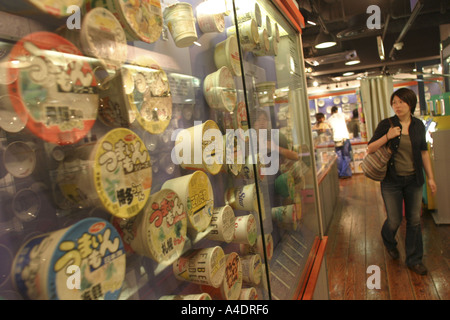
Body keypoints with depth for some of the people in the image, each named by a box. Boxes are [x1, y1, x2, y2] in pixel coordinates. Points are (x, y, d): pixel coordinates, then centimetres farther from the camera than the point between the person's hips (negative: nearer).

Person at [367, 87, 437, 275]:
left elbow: (424, 152, 11)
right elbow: (370, 149, -8)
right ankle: (389, 242, 38)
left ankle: (414, 260, 25)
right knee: (394, 220, 3)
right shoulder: (386, 124, -7)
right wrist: (387, 137, -23)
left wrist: (430, 177, 10)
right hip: (392, 180, -3)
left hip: (413, 180, 3)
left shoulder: (418, 125, 3)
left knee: (414, 220, 9)